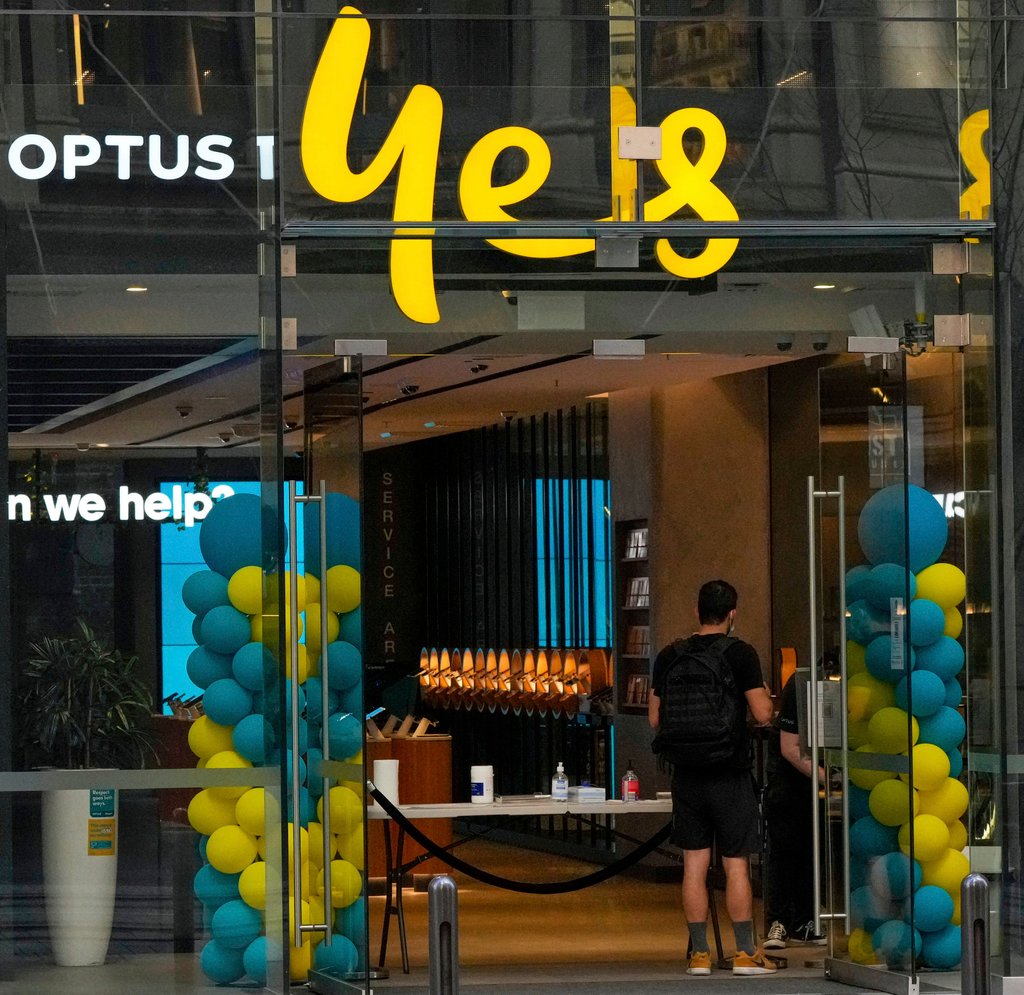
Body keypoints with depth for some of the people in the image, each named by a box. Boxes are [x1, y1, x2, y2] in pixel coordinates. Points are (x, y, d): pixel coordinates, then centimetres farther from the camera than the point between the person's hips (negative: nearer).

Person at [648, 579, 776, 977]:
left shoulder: (669, 656, 3)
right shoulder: (740, 654, -8)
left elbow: (654, 718, 8)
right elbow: (762, 714, -12)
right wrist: (765, 696, 10)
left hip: (686, 775, 3)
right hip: (730, 776, -3)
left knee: (695, 865, 6)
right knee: (736, 866, 1)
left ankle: (699, 954, 7)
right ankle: (746, 954, 3)